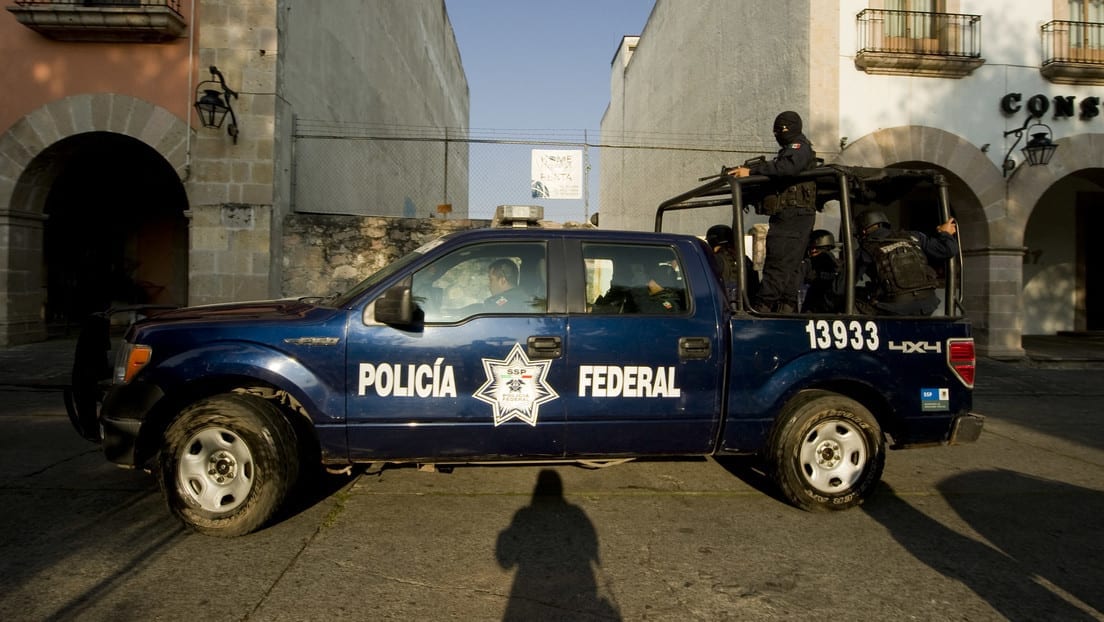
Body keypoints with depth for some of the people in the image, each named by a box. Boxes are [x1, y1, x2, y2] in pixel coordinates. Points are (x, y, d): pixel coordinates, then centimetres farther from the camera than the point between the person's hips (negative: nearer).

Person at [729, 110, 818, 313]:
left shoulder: (799, 146, -4)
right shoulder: (790, 150, 29)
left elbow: (787, 167, -25)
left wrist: (751, 171, -26)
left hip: (792, 214, -11)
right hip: (793, 216, 11)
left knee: (778, 262, -16)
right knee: (790, 265, 9)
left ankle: (761, 307, -20)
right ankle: (787, 307, 11)